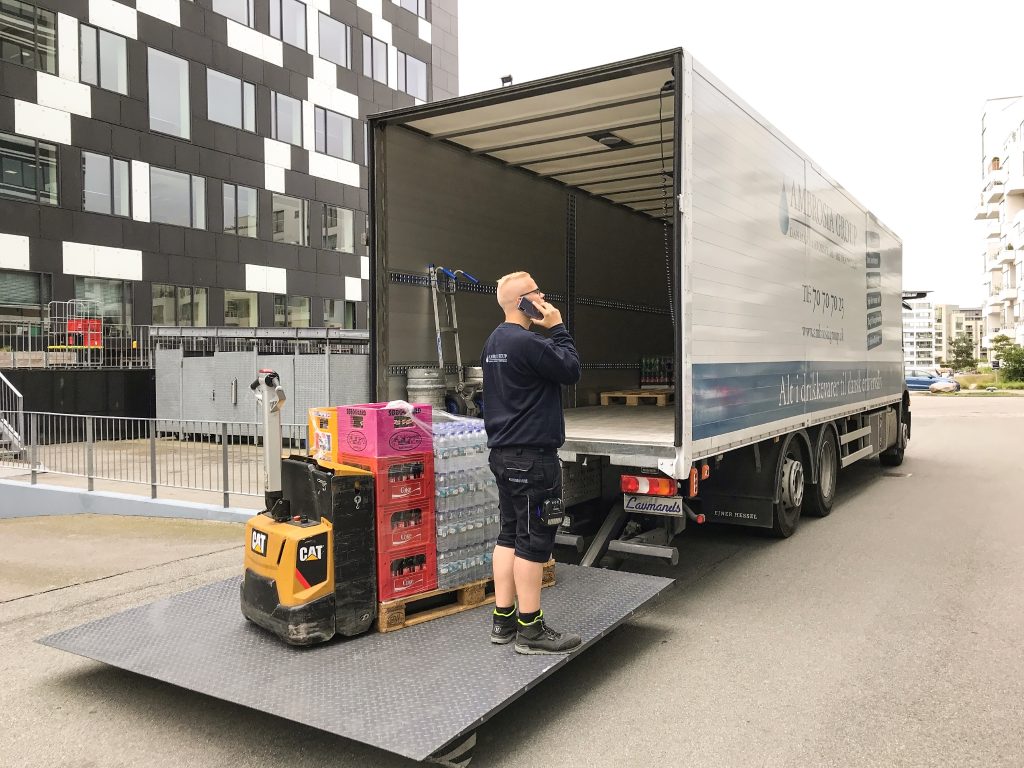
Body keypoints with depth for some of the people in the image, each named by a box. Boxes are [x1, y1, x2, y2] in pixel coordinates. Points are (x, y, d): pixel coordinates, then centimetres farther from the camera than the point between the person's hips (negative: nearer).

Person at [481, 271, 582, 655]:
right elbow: (570, 370, -12)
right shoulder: (527, 342, -19)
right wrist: (557, 328, -6)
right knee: (534, 539, -2)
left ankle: (503, 620, 21)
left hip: (504, 451, 10)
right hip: (532, 455, -10)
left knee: (510, 534, 14)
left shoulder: (495, 341, 14)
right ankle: (530, 629, 6)